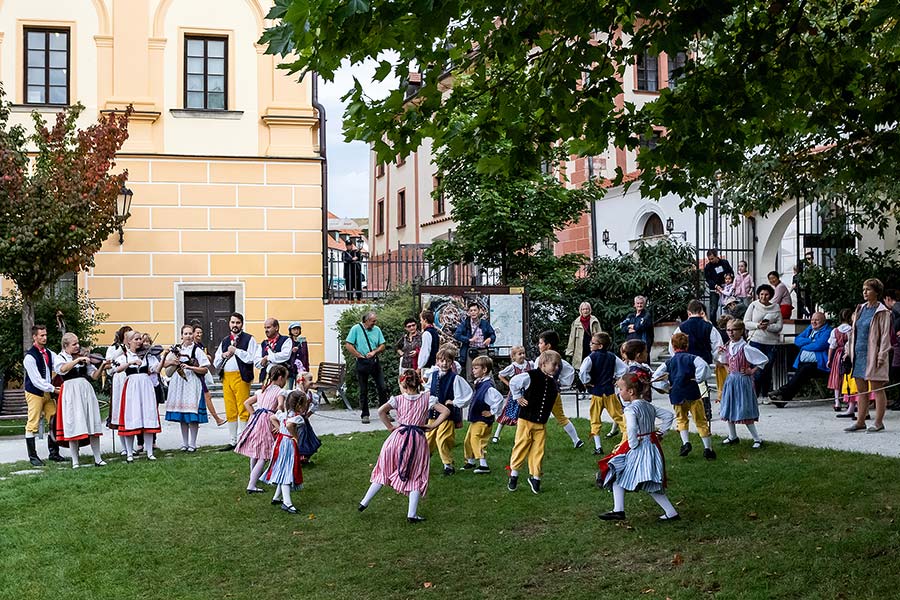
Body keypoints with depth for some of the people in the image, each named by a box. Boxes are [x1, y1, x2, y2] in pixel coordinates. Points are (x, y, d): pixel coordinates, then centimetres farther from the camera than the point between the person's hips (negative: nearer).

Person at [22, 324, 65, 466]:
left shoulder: (48, 353, 9)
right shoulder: (30, 357, -14)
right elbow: (36, 380, -17)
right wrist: (53, 389, -16)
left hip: (47, 392, 7)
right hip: (34, 393, -7)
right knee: (32, 425, -3)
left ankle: (54, 453, 18)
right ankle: (32, 456, 3)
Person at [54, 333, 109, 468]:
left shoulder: (83, 357, 13)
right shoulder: (61, 358, 4)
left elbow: (94, 376, 9)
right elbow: (62, 369, -19)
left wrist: (102, 366, -7)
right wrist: (78, 360, -25)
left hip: (86, 391, 3)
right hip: (71, 393, -3)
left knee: (93, 425, 1)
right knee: (74, 426, -3)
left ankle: (98, 459, 6)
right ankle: (75, 461, 5)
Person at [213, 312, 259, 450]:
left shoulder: (249, 339, 2)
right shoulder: (224, 342, 21)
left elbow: (251, 358, -12)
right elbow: (215, 363, 20)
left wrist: (235, 350, -11)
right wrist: (223, 355, 0)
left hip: (241, 377, -6)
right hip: (226, 377, 6)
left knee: (243, 410, -8)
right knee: (230, 411, 9)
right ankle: (233, 441, 15)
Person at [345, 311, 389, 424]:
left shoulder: (377, 329, 8)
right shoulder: (356, 329, -4)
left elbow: (382, 346, 10)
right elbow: (348, 345, -7)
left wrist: (374, 352, -9)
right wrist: (360, 355, -9)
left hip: (375, 362, 3)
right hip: (362, 363, -3)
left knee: (382, 388, 1)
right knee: (363, 390, 4)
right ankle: (364, 415, 12)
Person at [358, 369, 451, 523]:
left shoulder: (398, 399, -2)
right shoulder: (427, 398, 0)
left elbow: (381, 411, -14)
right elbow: (445, 411, -6)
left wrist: (390, 427, -3)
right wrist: (432, 426, 1)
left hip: (398, 436, 0)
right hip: (418, 440, 0)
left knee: (384, 471, 14)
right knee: (416, 477, 9)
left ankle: (364, 502, 18)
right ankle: (412, 514, 5)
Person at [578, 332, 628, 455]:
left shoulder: (591, 357, -12)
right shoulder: (612, 357, 3)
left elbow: (583, 371, -26)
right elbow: (624, 368, 4)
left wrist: (587, 382, -9)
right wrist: (616, 379, 11)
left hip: (596, 392, -3)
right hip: (610, 391, 3)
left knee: (595, 421, 7)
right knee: (619, 416, 10)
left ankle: (598, 447, 5)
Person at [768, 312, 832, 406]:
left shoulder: (827, 331, 3)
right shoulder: (809, 328, 26)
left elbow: (818, 345, -12)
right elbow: (797, 340, 15)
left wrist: (804, 346, 2)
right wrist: (810, 341, -1)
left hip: (818, 365, -5)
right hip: (802, 363, 5)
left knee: (805, 369, -34)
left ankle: (782, 392, -37)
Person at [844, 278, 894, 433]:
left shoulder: (882, 312, -6)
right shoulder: (861, 309, 14)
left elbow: (885, 335, -10)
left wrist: (881, 356, -16)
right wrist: (850, 351, 13)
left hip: (873, 355, -7)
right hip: (859, 354, 7)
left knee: (877, 389, -1)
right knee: (861, 390, 10)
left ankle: (878, 422, 3)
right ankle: (860, 422, 14)